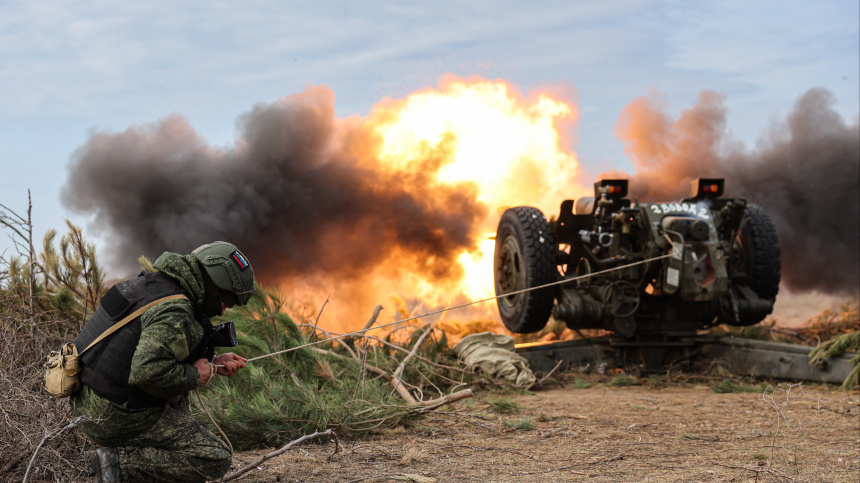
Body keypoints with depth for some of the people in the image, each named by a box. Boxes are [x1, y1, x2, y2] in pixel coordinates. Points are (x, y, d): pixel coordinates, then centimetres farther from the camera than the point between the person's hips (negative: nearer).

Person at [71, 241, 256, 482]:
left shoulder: (153, 282, 10)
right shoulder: (174, 312, -21)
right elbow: (147, 372, -34)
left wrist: (213, 363, 13)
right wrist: (195, 376, -16)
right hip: (116, 418, -10)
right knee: (217, 460, -8)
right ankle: (119, 462, -9)